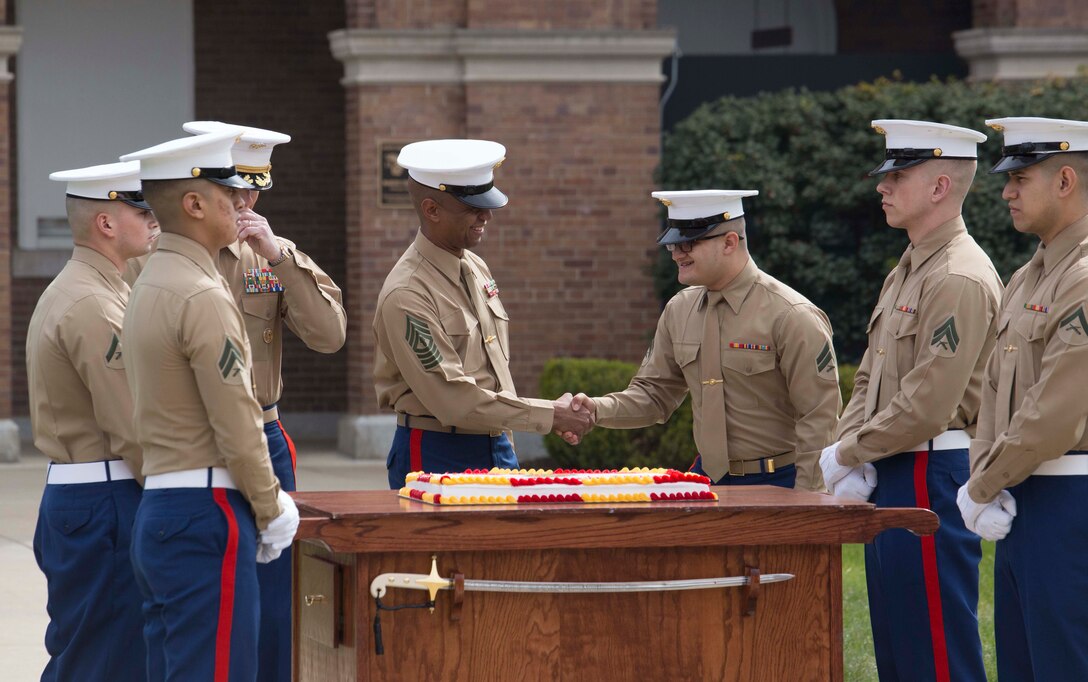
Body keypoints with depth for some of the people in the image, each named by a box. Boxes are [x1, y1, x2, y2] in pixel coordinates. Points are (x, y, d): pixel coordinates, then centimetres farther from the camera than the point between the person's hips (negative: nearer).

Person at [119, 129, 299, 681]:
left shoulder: (150, 285, 15)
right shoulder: (202, 296, -15)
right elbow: (237, 424, -16)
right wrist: (271, 511, -5)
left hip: (156, 512, 10)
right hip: (205, 514, -10)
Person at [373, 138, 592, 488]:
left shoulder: (477, 269, 10)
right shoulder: (406, 295, -17)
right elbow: (453, 399, -20)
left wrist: (505, 446, 15)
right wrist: (550, 414, -16)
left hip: (496, 448, 7)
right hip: (437, 458, -7)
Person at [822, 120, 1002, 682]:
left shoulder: (960, 280, -17)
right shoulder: (907, 271, 15)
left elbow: (927, 405, -21)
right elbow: (869, 378, 18)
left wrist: (848, 453, -10)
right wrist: (850, 454, 1)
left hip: (930, 482, -10)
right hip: (889, 478, 10)